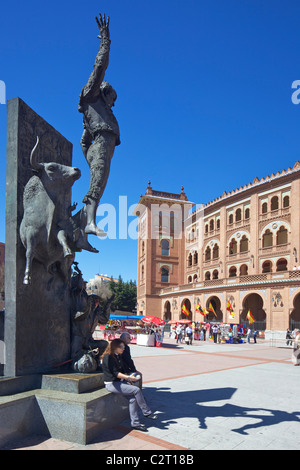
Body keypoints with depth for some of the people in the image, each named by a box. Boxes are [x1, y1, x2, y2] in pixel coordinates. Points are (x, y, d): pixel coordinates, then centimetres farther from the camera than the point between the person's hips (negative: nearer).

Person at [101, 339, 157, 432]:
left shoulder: (118, 356, 14)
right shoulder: (108, 357, -15)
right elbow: (115, 373, -20)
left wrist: (130, 377, 4)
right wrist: (128, 377, -23)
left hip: (120, 381, 8)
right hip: (111, 384, -8)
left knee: (133, 398, -12)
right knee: (136, 390, -18)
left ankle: (135, 423, -6)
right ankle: (147, 412, -4)